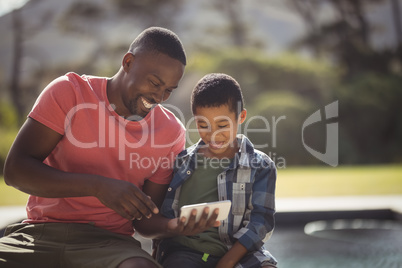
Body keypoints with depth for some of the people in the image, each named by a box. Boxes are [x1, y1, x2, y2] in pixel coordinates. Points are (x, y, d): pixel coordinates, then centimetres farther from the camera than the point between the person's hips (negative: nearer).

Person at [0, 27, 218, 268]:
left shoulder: (172, 132, 6)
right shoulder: (70, 91, 0)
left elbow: (143, 219, 11)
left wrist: (178, 225, -13)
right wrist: (98, 186, -21)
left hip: (110, 240, 1)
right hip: (39, 232, 0)